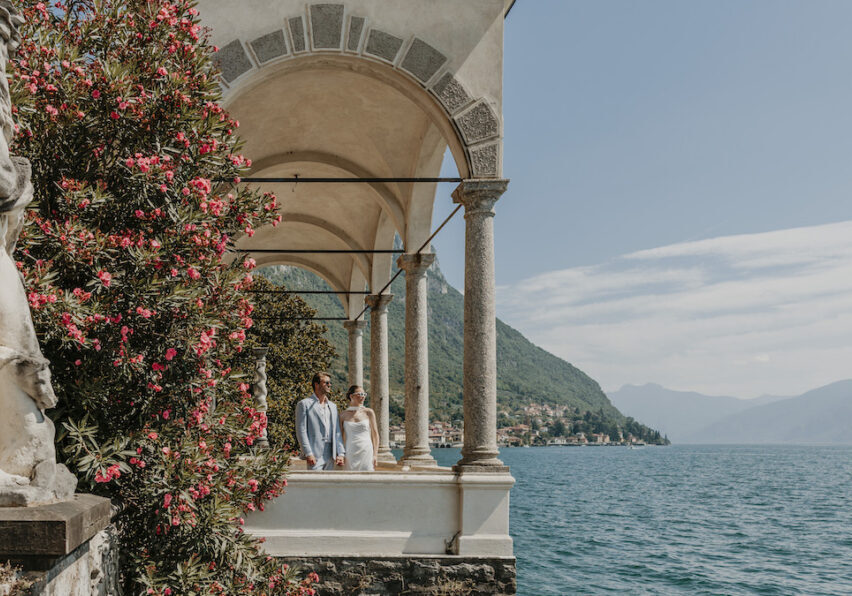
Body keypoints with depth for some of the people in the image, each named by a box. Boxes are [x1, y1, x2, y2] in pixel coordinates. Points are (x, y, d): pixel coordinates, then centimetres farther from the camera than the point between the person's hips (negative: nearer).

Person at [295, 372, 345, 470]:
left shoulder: (333, 406, 20)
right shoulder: (304, 404, 1)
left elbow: (337, 432, 17)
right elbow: (301, 431, -6)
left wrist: (340, 453, 6)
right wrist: (308, 454, -14)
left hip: (330, 456, 6)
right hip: (315, 456, -6)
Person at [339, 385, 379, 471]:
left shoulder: (369, 412, 4)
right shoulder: (343, 415, 5)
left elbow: (375, 434, 6)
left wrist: (375, 455, 0)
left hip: (366, 453, -1)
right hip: (350, 454, 1)